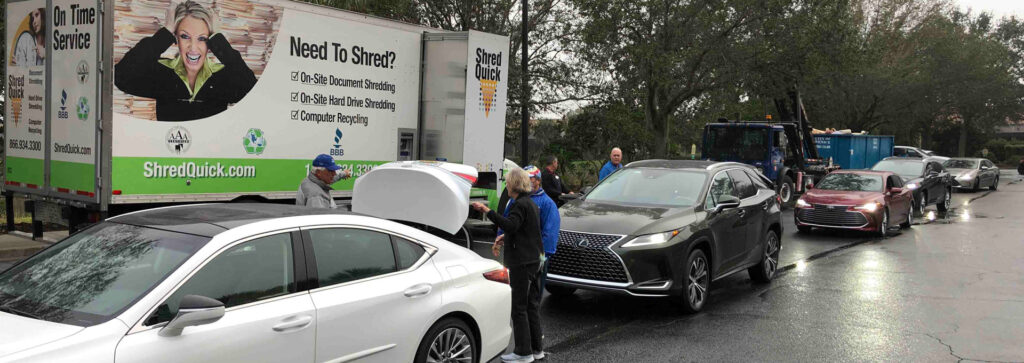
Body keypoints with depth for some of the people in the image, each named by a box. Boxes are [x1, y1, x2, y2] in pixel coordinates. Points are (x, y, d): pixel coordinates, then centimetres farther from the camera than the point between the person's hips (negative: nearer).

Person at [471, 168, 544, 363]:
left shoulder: (520, 204, -15)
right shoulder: (531, 203, 16)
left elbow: (510, 225, -32)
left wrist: (487, 211, -35)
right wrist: (503, 240, 28)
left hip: (521, 262, -10)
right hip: (534, 260, 10)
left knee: (519, 307, -4)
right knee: (532, 305, 15)